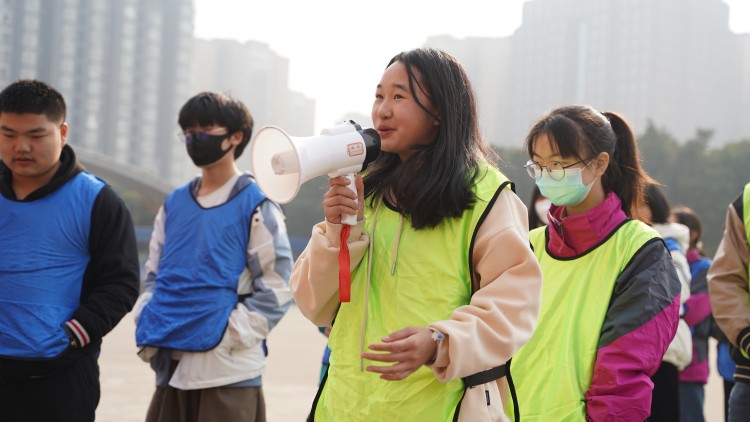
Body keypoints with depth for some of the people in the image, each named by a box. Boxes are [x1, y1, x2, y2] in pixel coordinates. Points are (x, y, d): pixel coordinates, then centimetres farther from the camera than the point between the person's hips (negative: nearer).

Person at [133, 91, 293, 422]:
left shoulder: (256, 205, -3)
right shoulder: (174, 204, 14)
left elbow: (275, 289, -7)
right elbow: (154, 275, 20)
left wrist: (230, 336, -14)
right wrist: (145, 325, 3)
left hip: (228, 370, -5)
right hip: (171, 367, 6)